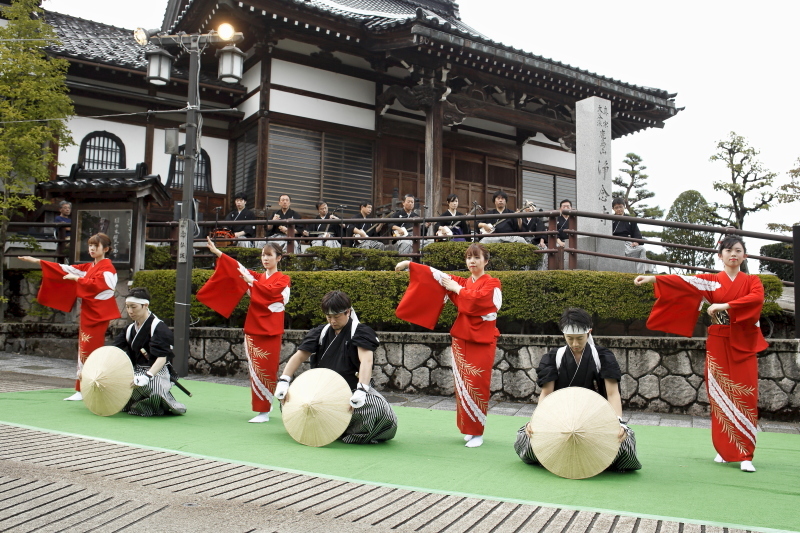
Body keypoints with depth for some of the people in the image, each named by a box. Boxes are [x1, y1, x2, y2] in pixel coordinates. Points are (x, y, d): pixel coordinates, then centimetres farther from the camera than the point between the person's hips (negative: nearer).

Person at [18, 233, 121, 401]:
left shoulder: (107, 268, -6)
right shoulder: (88, 267, 18)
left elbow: (95, 285, -20)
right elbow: (66, 269, 17)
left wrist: (76, 279, -9)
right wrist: (38, 261, 15)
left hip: (98, 314, -8)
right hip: (87, 313, 8)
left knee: (90, 350, -10)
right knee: (84, 350, 7)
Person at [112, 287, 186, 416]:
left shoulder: (159, 327, -12)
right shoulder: (130, 329, 13)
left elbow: (162, 358, -22)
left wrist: (147, 376, -37)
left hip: (158, 374, -8)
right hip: (137, 371, 8)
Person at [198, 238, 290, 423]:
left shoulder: (283, 279, 4)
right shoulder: (257, 277, 18)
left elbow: (270, 291, -16)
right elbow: (238, 268, 6)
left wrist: (252, 282, -14)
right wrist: (217, 252, -2)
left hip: (270, 330, -5)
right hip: (253, 328, 5)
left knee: (266, 369, -6)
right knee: (255, 369, 4)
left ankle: (264, 410, -2)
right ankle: (263, 406, 14)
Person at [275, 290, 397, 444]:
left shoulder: (361, 332, -5)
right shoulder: (320, 332, 9)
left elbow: (366, 361, -21)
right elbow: (299, 356, 1)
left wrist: (361, 390, -38)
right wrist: (283, 381, -16)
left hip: (353, 389, -4)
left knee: (380, 409, -32)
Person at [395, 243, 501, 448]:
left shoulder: (493, 284, 0)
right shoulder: (461, 282, 14)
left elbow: (477, 299, -20)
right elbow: (437, 276, 4)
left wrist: (457, 289, -6)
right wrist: (410, 264, -5)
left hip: (482, 341, -4)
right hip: (461, 339, 4)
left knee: (478, 385, -6)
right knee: (462, 384, 4)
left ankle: (477, 432, 2)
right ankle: (467, 428, 15)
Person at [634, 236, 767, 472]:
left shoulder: (752, 281, 7)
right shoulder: (711, 281, 8)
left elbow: (756, 298, -15)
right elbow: (684, 282, -7)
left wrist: (725, 305, -24)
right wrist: (653, 279, -21)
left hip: (743, 347, 0)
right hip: (718, 346, 0)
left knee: (745, 399, -6)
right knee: (720, 398, 1)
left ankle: (745, 455, -3)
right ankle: (724, 450, 11)